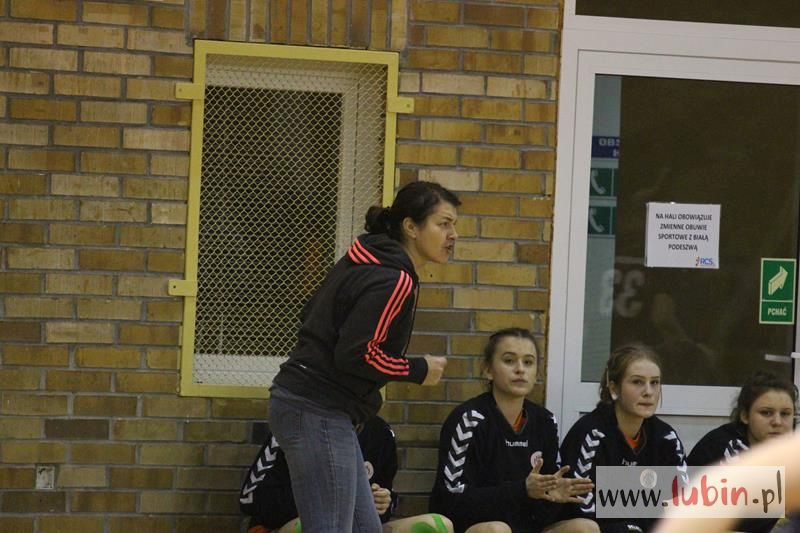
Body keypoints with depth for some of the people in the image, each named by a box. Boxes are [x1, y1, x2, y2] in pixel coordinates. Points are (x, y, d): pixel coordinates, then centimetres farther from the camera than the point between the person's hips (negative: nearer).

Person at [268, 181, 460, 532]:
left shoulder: (366, 262, 13)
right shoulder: (394, 280, -16)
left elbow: (313, 315, 20)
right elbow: (357, 354, -23)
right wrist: (418, 371, -8)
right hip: (319, 412, -10)